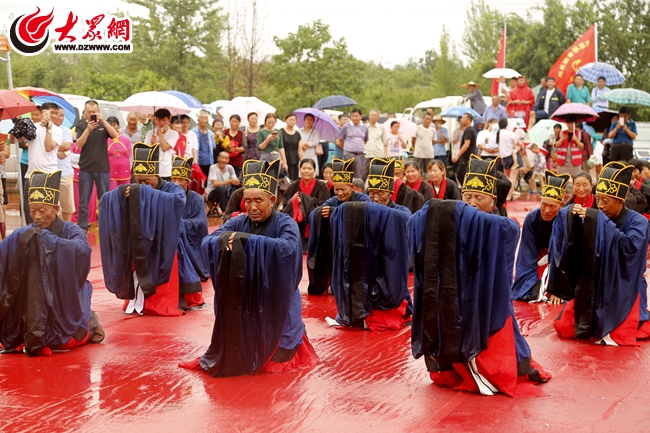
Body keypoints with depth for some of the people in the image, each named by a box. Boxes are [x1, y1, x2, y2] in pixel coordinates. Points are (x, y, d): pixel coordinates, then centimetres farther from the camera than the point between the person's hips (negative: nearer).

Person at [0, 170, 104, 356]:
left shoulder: (70, 231, -13)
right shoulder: (25, 234, -2)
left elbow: (83, 250, -36)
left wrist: (45, 238, -37)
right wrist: (18, 240, -34)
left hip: (66, 298, -3)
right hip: (35, 302, 4)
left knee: (65, 343, -9)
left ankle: (88, 324, 20)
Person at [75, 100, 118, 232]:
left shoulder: (103, 124, 5)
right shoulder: (81, 125, 2)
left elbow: (115, 135, -12)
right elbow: (79, 144, -11)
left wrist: (103, 121, -24)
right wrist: (88, 129, -26)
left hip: (103, 168, 1)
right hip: (86, 168, -1)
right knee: (83, 201, 3)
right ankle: (82, 228, 8)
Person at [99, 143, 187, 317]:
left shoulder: (172, 189, -6)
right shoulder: (134, 191, 4)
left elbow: (178, 201, -32)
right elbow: (105, 200, -7)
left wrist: (145, 193, -35)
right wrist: (121, 192, -29)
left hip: (161, 250, -3)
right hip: (137, 249, 4)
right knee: (137, 275, -3)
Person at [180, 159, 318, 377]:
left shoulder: (285, 223, -12)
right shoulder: (237, 223, -1)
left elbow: (288, 248, -33)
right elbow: (206, 243, -11)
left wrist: (246, 239, -33)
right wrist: (225, 238, -33)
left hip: (276, 303, -3)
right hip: (242, 302, 4)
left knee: (275, 359, -2)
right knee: (235, 356, 6)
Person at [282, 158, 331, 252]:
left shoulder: (322, 186, -1)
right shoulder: (293, 186, 5)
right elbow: (285, 205, 1)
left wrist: (302, 201, -17)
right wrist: (294, 201, -22)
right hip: (295, 227, 2)